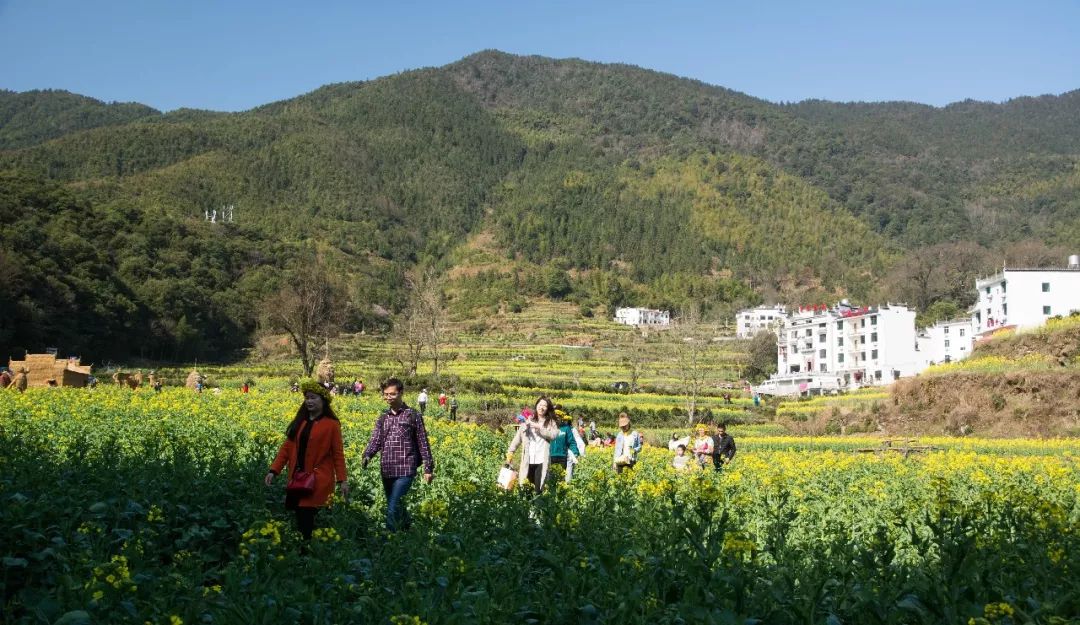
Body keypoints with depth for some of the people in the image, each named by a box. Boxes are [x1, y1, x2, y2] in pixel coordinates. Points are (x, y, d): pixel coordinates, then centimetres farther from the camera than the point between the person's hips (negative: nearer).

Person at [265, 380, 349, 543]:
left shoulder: (331, 424, -4)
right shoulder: (299, 421, 12)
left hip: (318, 481, -5)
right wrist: (274, 470, 0)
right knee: (300, 517, 5)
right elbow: (287, 447, 9)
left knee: (307, 520, -11)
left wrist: (342, 480, -8)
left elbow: (338, 454, -4)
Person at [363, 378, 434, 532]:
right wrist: (367, 455, -19)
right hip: (386, 471, 6)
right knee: (398, 508, 18)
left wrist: (428, 469, -1)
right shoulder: (383, 418, 12)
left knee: (393, 509, -11)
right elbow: (375, 439, 1)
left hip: (405, 471, -6)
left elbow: (423, 444, 0)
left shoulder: (413, 416, -2)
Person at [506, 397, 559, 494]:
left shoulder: (551, 423, 8)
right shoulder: (528, 421, 11)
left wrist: (538, 427, -16)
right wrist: (510, 452, 0)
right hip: (528, 460, 2)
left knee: (538, 487, -4)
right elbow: (517, 438, 9)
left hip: (542, 461, -1)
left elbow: (553, 435, -11)